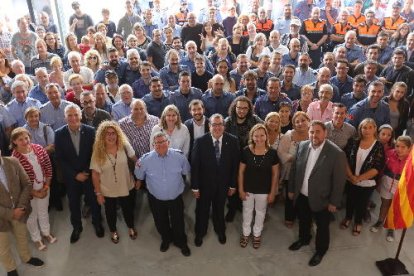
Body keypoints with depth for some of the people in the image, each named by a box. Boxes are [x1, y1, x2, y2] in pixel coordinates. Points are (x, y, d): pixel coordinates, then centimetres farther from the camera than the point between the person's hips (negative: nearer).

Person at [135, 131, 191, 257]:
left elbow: (187, 171, 1)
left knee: (178, 223, 18)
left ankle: (181, 243, 48)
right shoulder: (146, 159, -16)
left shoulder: (179, 156, -15)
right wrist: (137, 167, -19)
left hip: (176, 198, 0)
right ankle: (166, 239, 55)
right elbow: (139, 176, -4)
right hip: (156, 199, 1)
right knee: (161, 223, 23)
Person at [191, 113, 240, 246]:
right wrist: (195, 187, -11)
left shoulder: (232, 141, -16)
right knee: (202, 210, 20)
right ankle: (200, 233, 47)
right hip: (204, 184, -1)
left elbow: (235, 165, -8)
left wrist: (233, 185, -4)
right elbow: (194, 165, -14)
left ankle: (220, 231, 53)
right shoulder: (200, 141, -20)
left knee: (219, 209, 25)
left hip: (223, 184, 1)